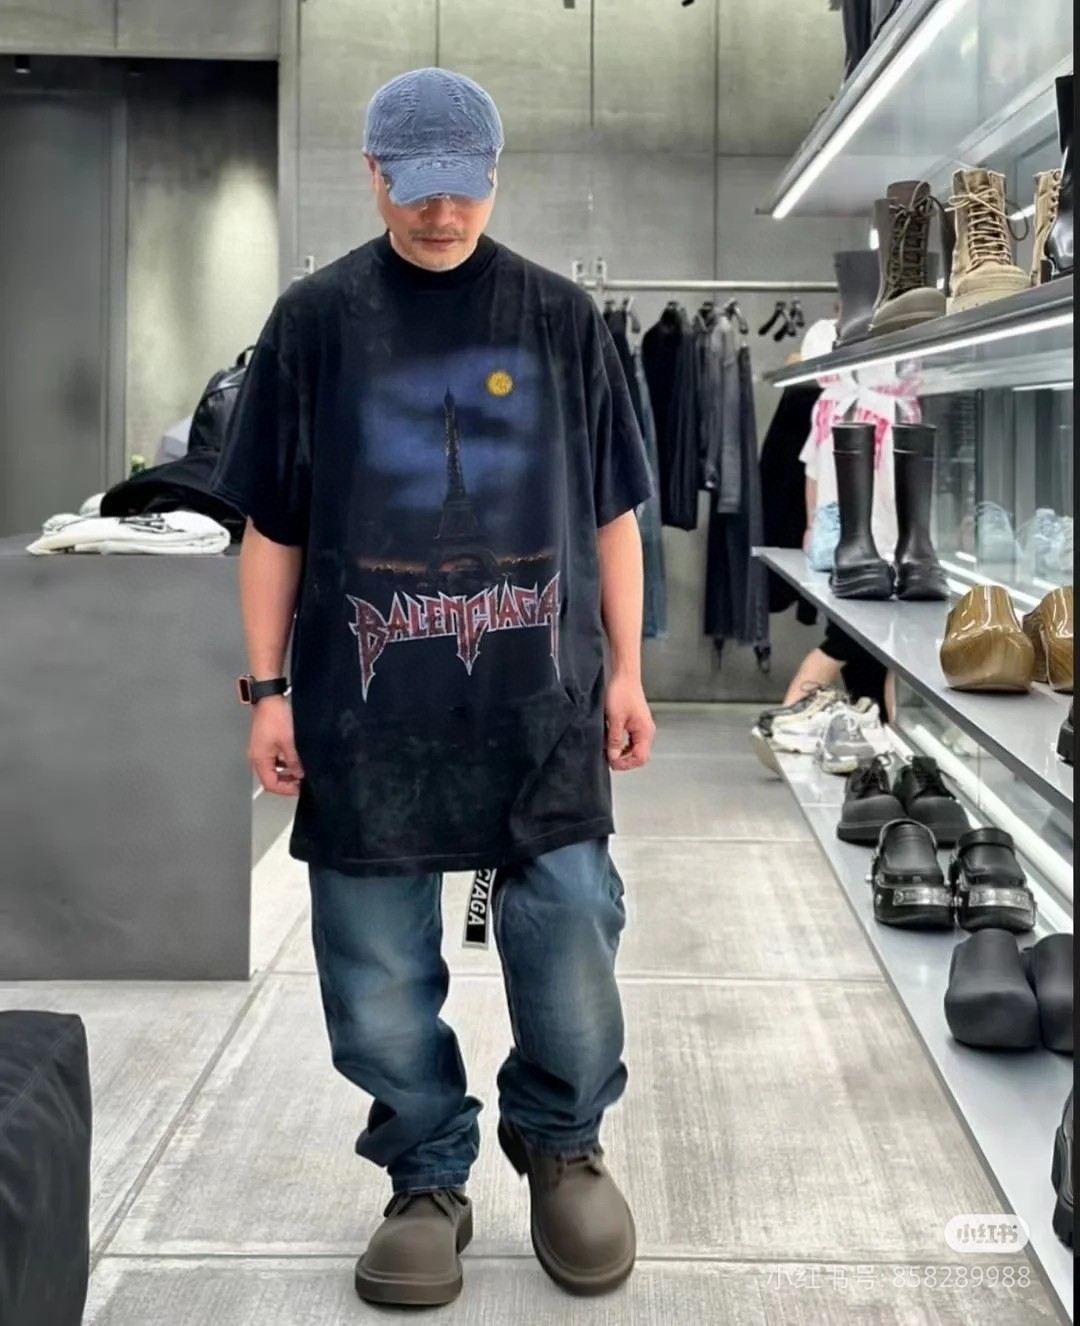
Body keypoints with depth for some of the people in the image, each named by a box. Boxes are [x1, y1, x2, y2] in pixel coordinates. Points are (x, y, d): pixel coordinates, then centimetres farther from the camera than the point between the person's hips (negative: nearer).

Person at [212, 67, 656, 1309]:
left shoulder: (560, 317, 5)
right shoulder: (315, 320, 3)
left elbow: (611, 511, 10)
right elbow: (272, 524, 6)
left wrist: (625, 668, 6)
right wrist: (268, 688, 2)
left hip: (541, 702, 0)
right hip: (367, 708, 0)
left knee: (569, 937, 4)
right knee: (380, 968, 6)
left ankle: (562, 1143, 29)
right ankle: (427, 1182, 25)